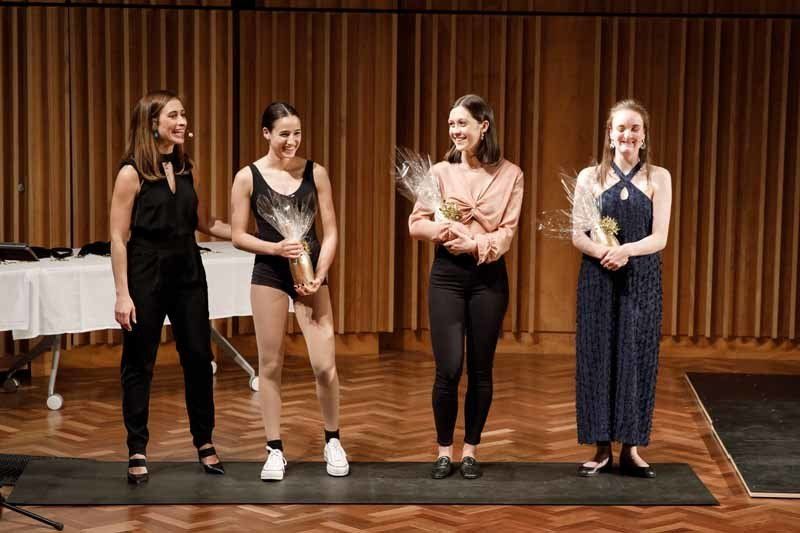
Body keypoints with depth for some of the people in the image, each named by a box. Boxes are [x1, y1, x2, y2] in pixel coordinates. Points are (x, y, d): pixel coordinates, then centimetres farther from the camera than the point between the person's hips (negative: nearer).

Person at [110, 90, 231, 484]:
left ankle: (204, 443, 21)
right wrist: (122, 294, -15)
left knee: (198, 356, 8)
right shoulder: (131, 174, -10)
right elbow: (118, 238, -10)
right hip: (146, 273, -5)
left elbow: (203, 223, 16)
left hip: (187, 271, 5)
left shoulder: (186, 168, 7)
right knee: (139, 363, 4)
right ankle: (138, 450, 15)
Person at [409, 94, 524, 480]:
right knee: (448, 369, -4)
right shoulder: (440, 171, 2)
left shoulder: (509, 174, 0)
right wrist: (450, 230, -18)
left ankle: (470, 450, 20)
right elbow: (417, 224, -2)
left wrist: (474, 244, -19)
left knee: (480, 370, 6)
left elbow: (507, 231, -4)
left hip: (489, 275, 0)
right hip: (447, 274, 0)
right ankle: (444, 450, 12)